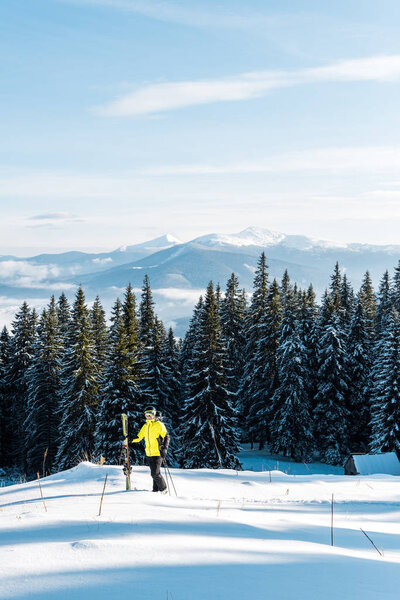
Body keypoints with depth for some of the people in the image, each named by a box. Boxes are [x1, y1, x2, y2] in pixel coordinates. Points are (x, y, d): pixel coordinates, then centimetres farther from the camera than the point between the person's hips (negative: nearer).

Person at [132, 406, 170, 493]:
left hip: (158, 453, -6)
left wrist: (165, 448, -20)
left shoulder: (159, 425, -7)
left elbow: (166, 437, -8)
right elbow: (139, 437, 18)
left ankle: (163, 489, 3)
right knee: (155, 473, 12)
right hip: (149, 454, 6)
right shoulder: (145, 426, 13)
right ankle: (156, 489, 20)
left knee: (155, 473, -12)